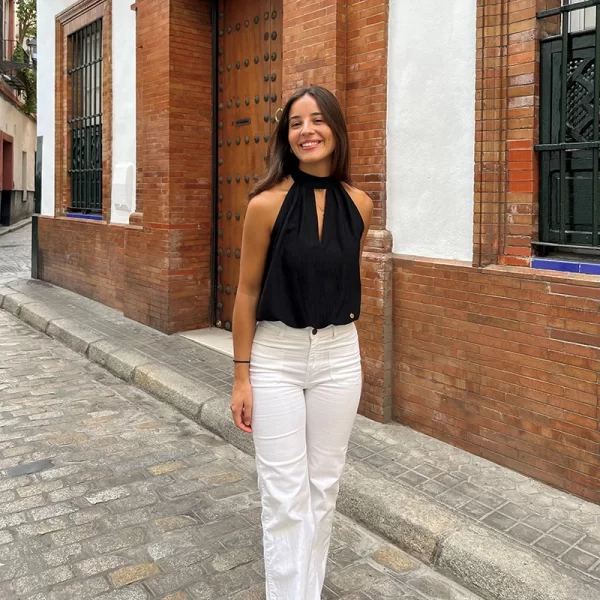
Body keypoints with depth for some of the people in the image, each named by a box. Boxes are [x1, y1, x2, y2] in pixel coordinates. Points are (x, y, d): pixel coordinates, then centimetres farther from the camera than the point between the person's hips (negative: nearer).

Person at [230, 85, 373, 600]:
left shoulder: (360, 205, 0)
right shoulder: (267, 203, -11)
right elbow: (248, 292, -5)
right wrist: (241, 377, -4)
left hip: (339, 358, 4)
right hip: (275, 358, -3)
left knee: (324, 488, 15)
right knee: (285, 498, 3)